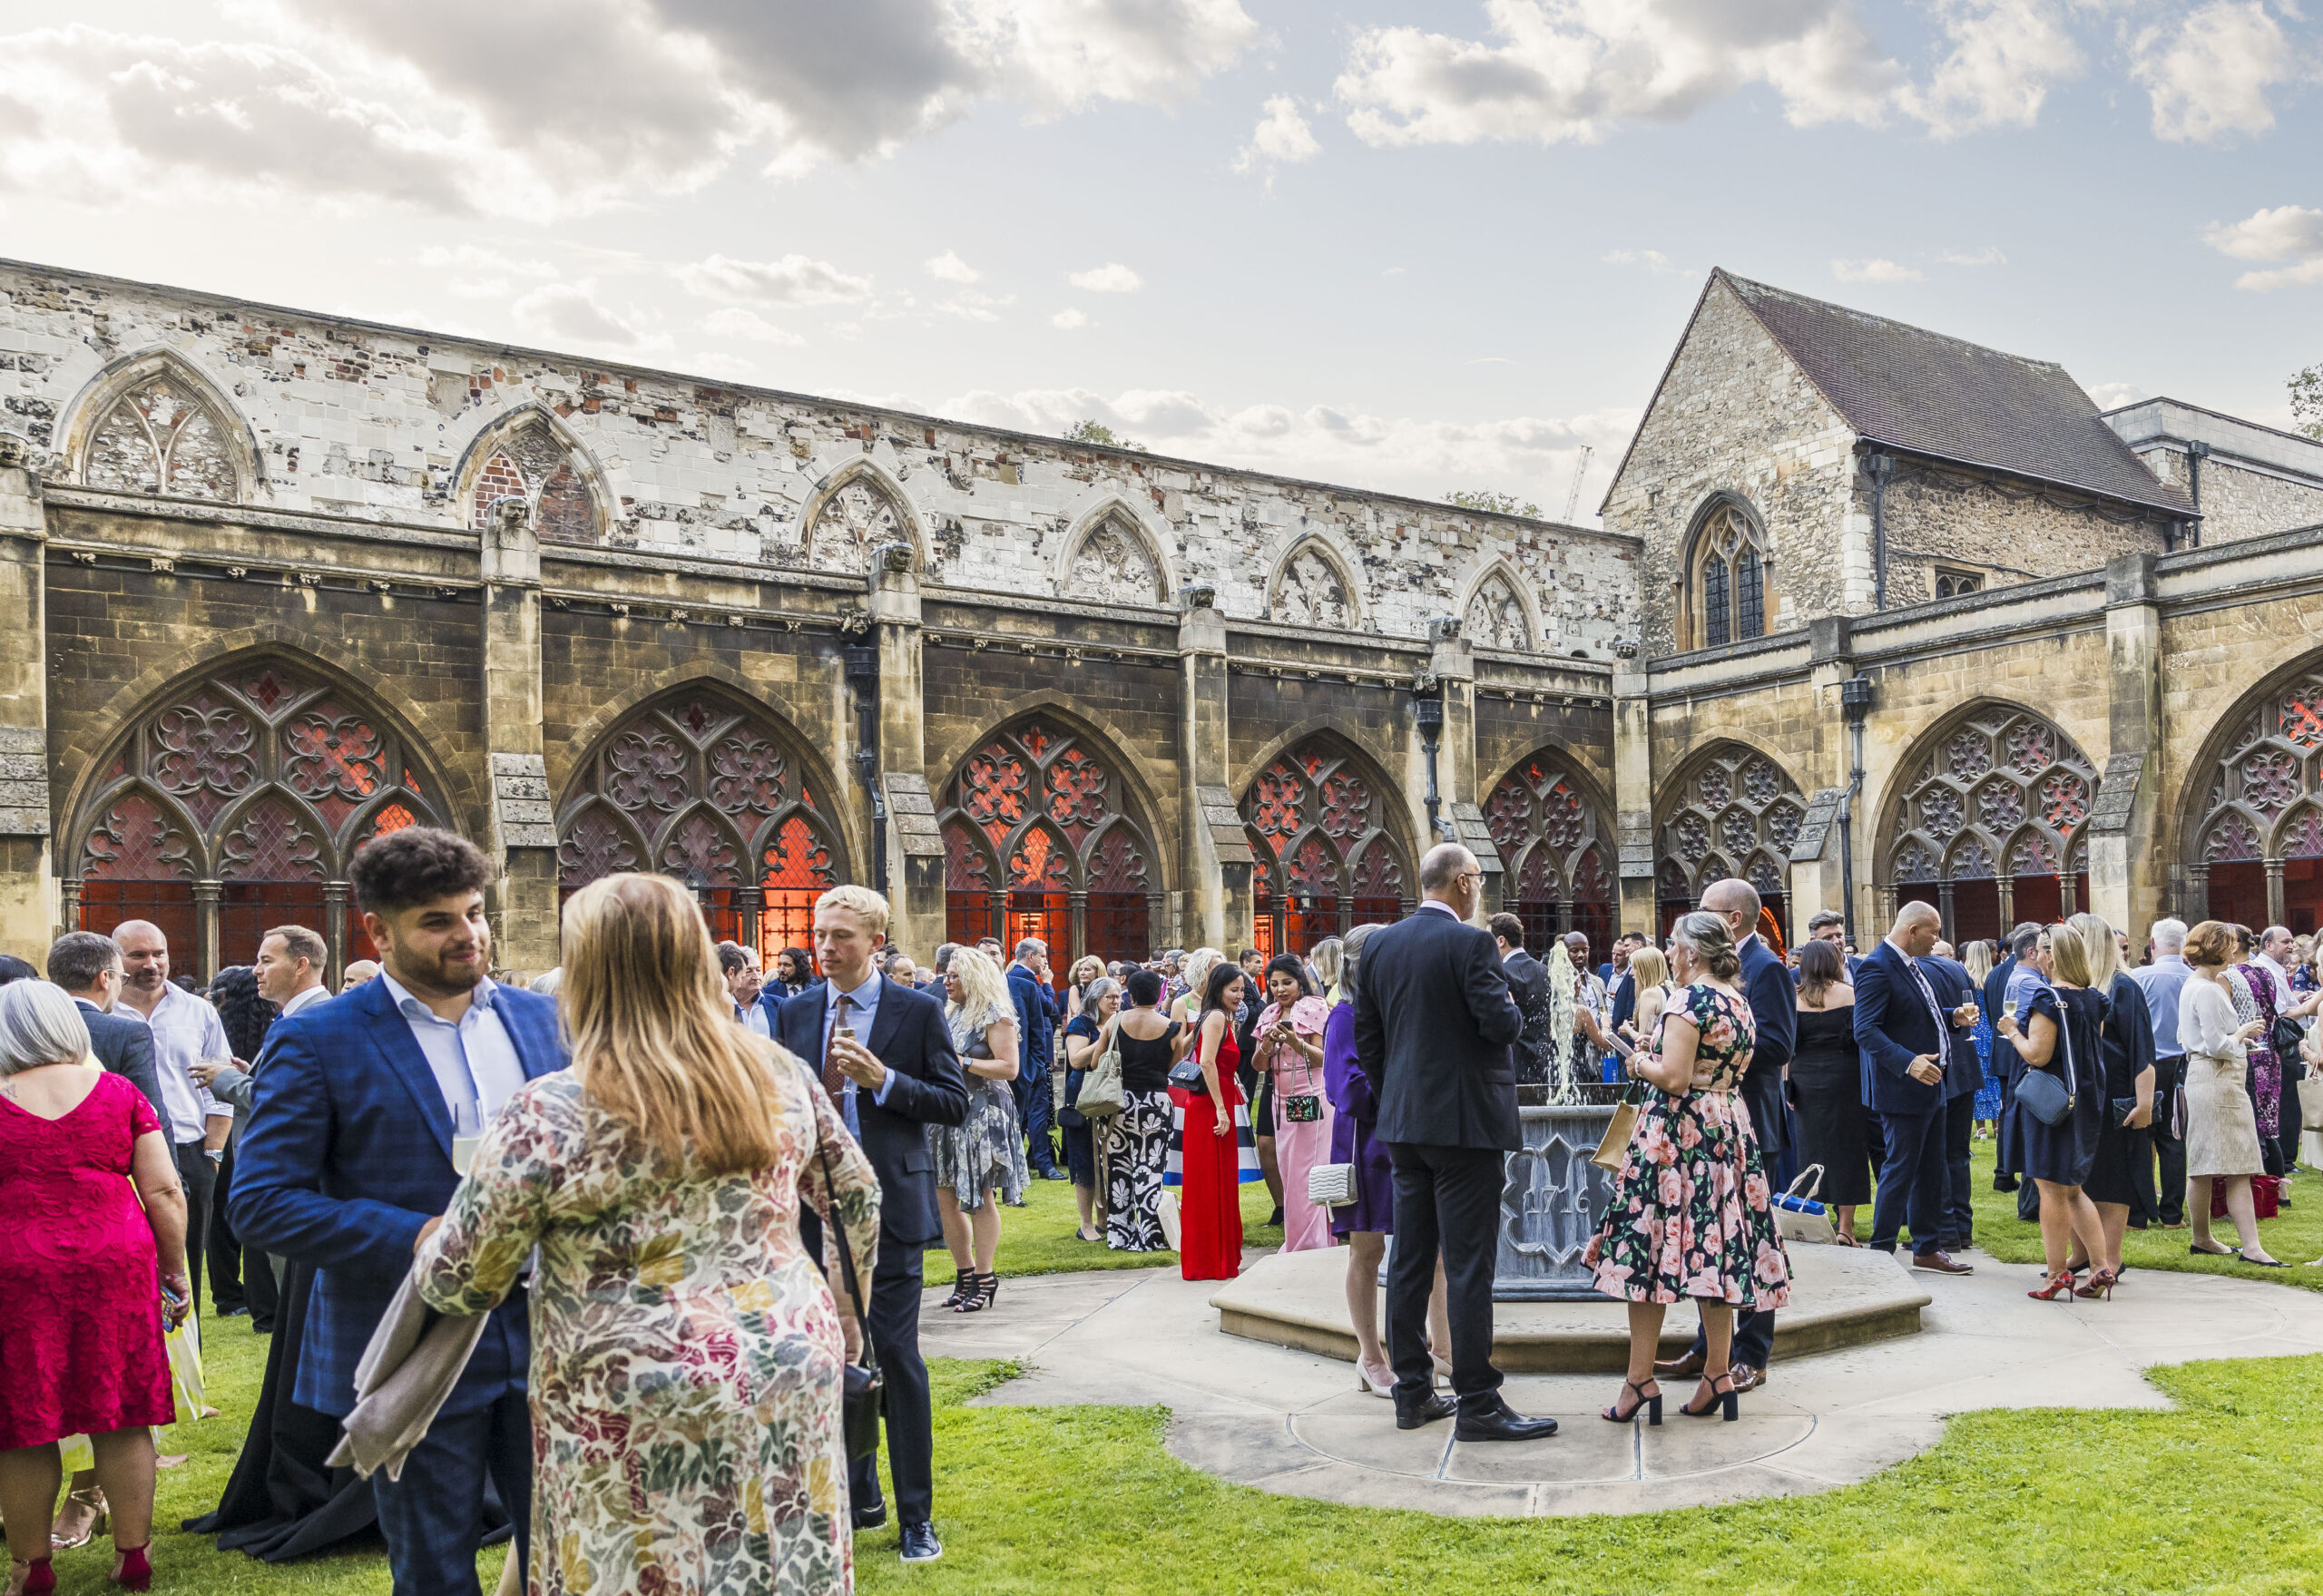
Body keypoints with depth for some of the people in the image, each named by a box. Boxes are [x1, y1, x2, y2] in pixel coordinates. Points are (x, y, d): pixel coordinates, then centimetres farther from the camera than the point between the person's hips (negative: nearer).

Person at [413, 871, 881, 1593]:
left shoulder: (547, 1115, -13)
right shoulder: (780, 1076, 1)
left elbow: (462, 1283, -4)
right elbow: (857, 1196, 12)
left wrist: (429, 1247, 18)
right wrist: (844, 1302, 28)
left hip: (638, 1415, -4)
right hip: (791, 1379, 5)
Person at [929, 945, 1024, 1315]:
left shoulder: (994, 1015, -9)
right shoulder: (952, 1013, 16)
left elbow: (1009, 1067, -16)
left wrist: (963, 1062, -20)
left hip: (984, 1114, -8)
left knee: (979, 1198, -2)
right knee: (944, 1198, 7)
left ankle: (984, 1279, 7)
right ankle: (965, 1274, 18)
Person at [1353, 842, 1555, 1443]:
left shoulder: (1378, 945, 7)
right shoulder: (1471, 943, -13)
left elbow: (1366, 1034, 10)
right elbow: (1501, 1025, -19)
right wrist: (1511, 1006, 4)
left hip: (1402, 1122, 7)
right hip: (1465, 1122, -7)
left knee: (1409, 1260, 11)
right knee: (1469, 1264, -3)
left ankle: (1413, 1393, 18)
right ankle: (1477, 1403, 1)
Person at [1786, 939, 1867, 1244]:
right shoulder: (1848, 993, -5)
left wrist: (1787, 1083, 4)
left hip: (1806, 1082, 2)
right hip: (1845, 1080, -2)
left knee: (1812, 1148, 11)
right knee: (1846, 1148, 4)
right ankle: (1845, 1226, 3)